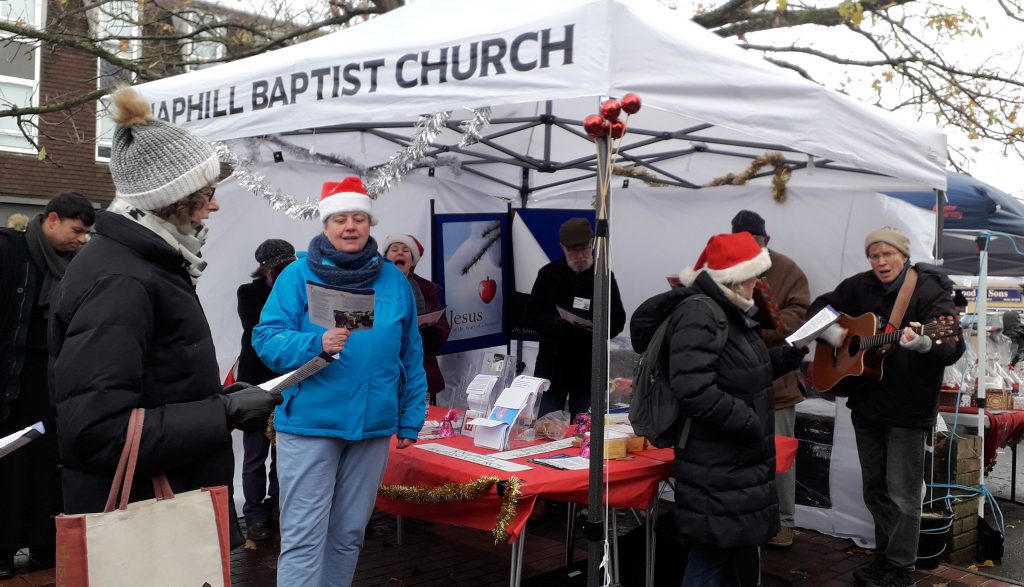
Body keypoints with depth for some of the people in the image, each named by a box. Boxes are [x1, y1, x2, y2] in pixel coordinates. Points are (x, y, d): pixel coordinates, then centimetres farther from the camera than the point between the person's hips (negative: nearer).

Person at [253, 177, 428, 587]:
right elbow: (266, 338, -9)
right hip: (309, 422, -3)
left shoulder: (394, 280, 8)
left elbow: (411, 356, 12)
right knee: (303, 537, -2)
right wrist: (316, 344, -26)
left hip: (373, 425, 4)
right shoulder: (299, 274, -2)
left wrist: (412, 419, 10)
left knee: (349, 534, 15)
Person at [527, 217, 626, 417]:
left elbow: (618, 320, 5)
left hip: (589, 370, 0)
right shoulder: (548, 274, 1)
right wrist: (555, 324, -18)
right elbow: (532, 315, 2)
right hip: (552, 367, 0)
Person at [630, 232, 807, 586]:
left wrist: (795, 351, 9)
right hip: (717, 470, -10)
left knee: (739, 557, 20)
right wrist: (750, 423, -22)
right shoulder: (698, 314, -20)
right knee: (711, 557, -1)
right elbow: (693, 390, -30)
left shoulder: (730, 311, 13)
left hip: (739, 463, 10)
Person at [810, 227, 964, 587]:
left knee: (902, 493, 2)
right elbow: (819, 307, 16)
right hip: (866, 403, 6)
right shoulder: (859, 287, 3)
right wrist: (830, 331, -5)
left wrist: (924, 343, -48)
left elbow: (953, 347, -26)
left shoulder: (930, 291, -15)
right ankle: (884, 556, 32)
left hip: (909, 408, -6)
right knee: (874, 488, 16)